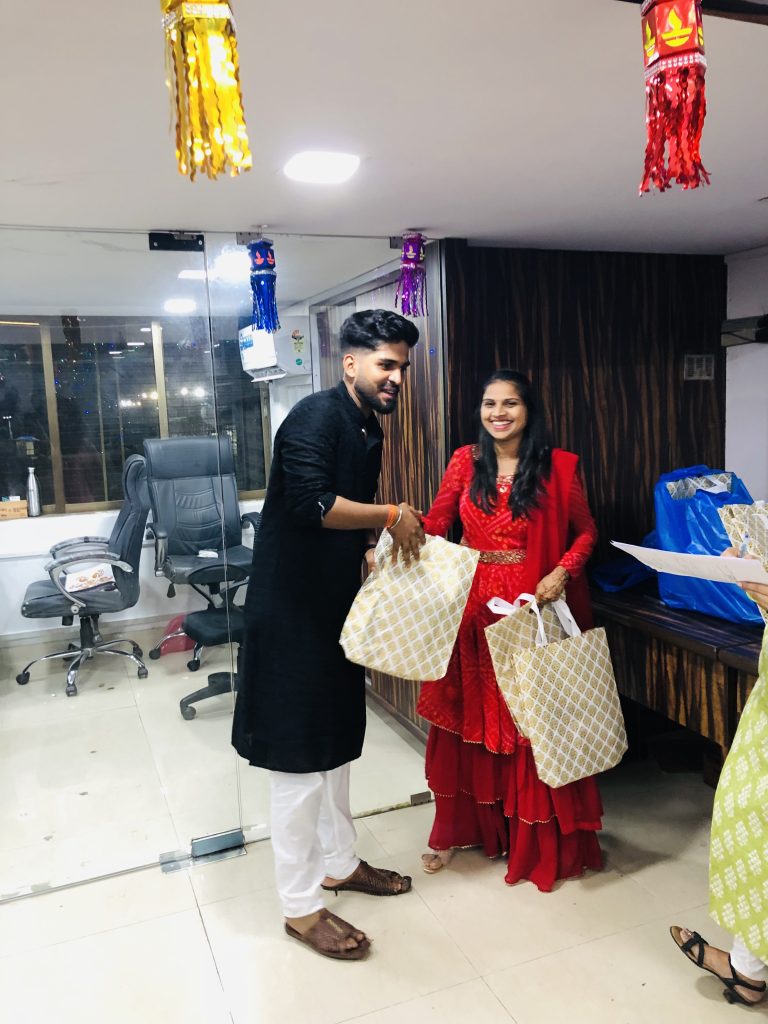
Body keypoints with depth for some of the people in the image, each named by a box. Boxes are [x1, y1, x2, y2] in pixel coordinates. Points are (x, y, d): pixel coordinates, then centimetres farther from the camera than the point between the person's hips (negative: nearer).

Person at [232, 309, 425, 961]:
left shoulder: (369, 430, 13)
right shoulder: (318, 416, -17)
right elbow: (311, 503, -33)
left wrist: (379, 555, 2)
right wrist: (391, 514, -25)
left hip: (334, 606, 10)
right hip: (292, 609, -10)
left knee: (336, 742, 20)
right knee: (300, 757, 1)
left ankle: (339, 864, 38)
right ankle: (301, 906, 17)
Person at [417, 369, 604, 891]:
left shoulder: (558, 466, -2)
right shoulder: (466, 461, 5)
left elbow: (585, 531, 4)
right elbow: (435, 524, -1)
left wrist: (562, 573, -12)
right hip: (474, 606, 3)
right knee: (469, 720, 11)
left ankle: (540, 841, 23)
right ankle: (459, 828, 28)